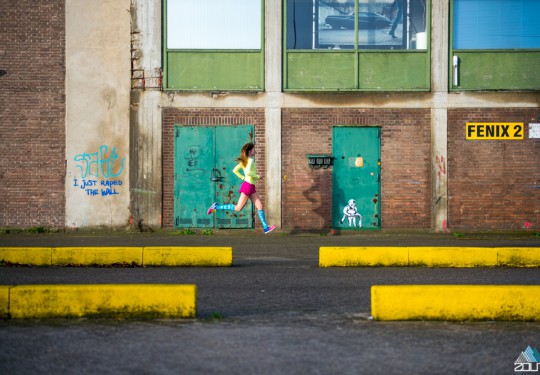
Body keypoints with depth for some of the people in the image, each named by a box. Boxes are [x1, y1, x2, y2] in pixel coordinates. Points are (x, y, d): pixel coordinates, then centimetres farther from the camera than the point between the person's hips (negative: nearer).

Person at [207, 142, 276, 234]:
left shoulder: (244, 161, 13)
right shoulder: (250, 160, -13)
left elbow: (235, 170, 16)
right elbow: (248, 172, -28)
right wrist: (257, 176, -15)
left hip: (251, 187, 10)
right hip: (248, 186, -10)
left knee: (260, 206, 4)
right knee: (238, 208, -5)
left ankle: (266, 227, 1)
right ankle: (216, 207, 2)